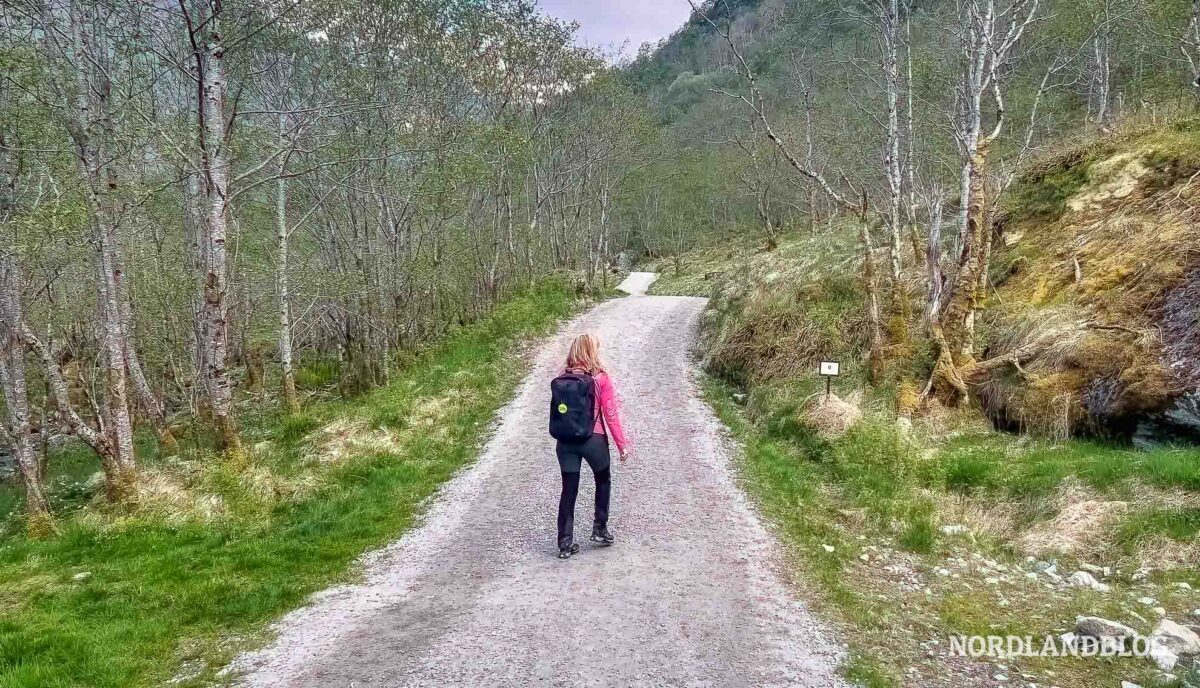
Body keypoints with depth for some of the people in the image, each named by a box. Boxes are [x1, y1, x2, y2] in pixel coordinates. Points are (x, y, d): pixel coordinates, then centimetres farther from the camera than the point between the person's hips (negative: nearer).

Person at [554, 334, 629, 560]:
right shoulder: (601, 378, -8)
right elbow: (611, 413, -8)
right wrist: (622, 444, -2)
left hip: (565, 441, 3)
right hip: (593, 439, -3)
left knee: (569, 490, 8)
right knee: (603, 480, 22)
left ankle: (565, 543, 8)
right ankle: (600, 530, 24)